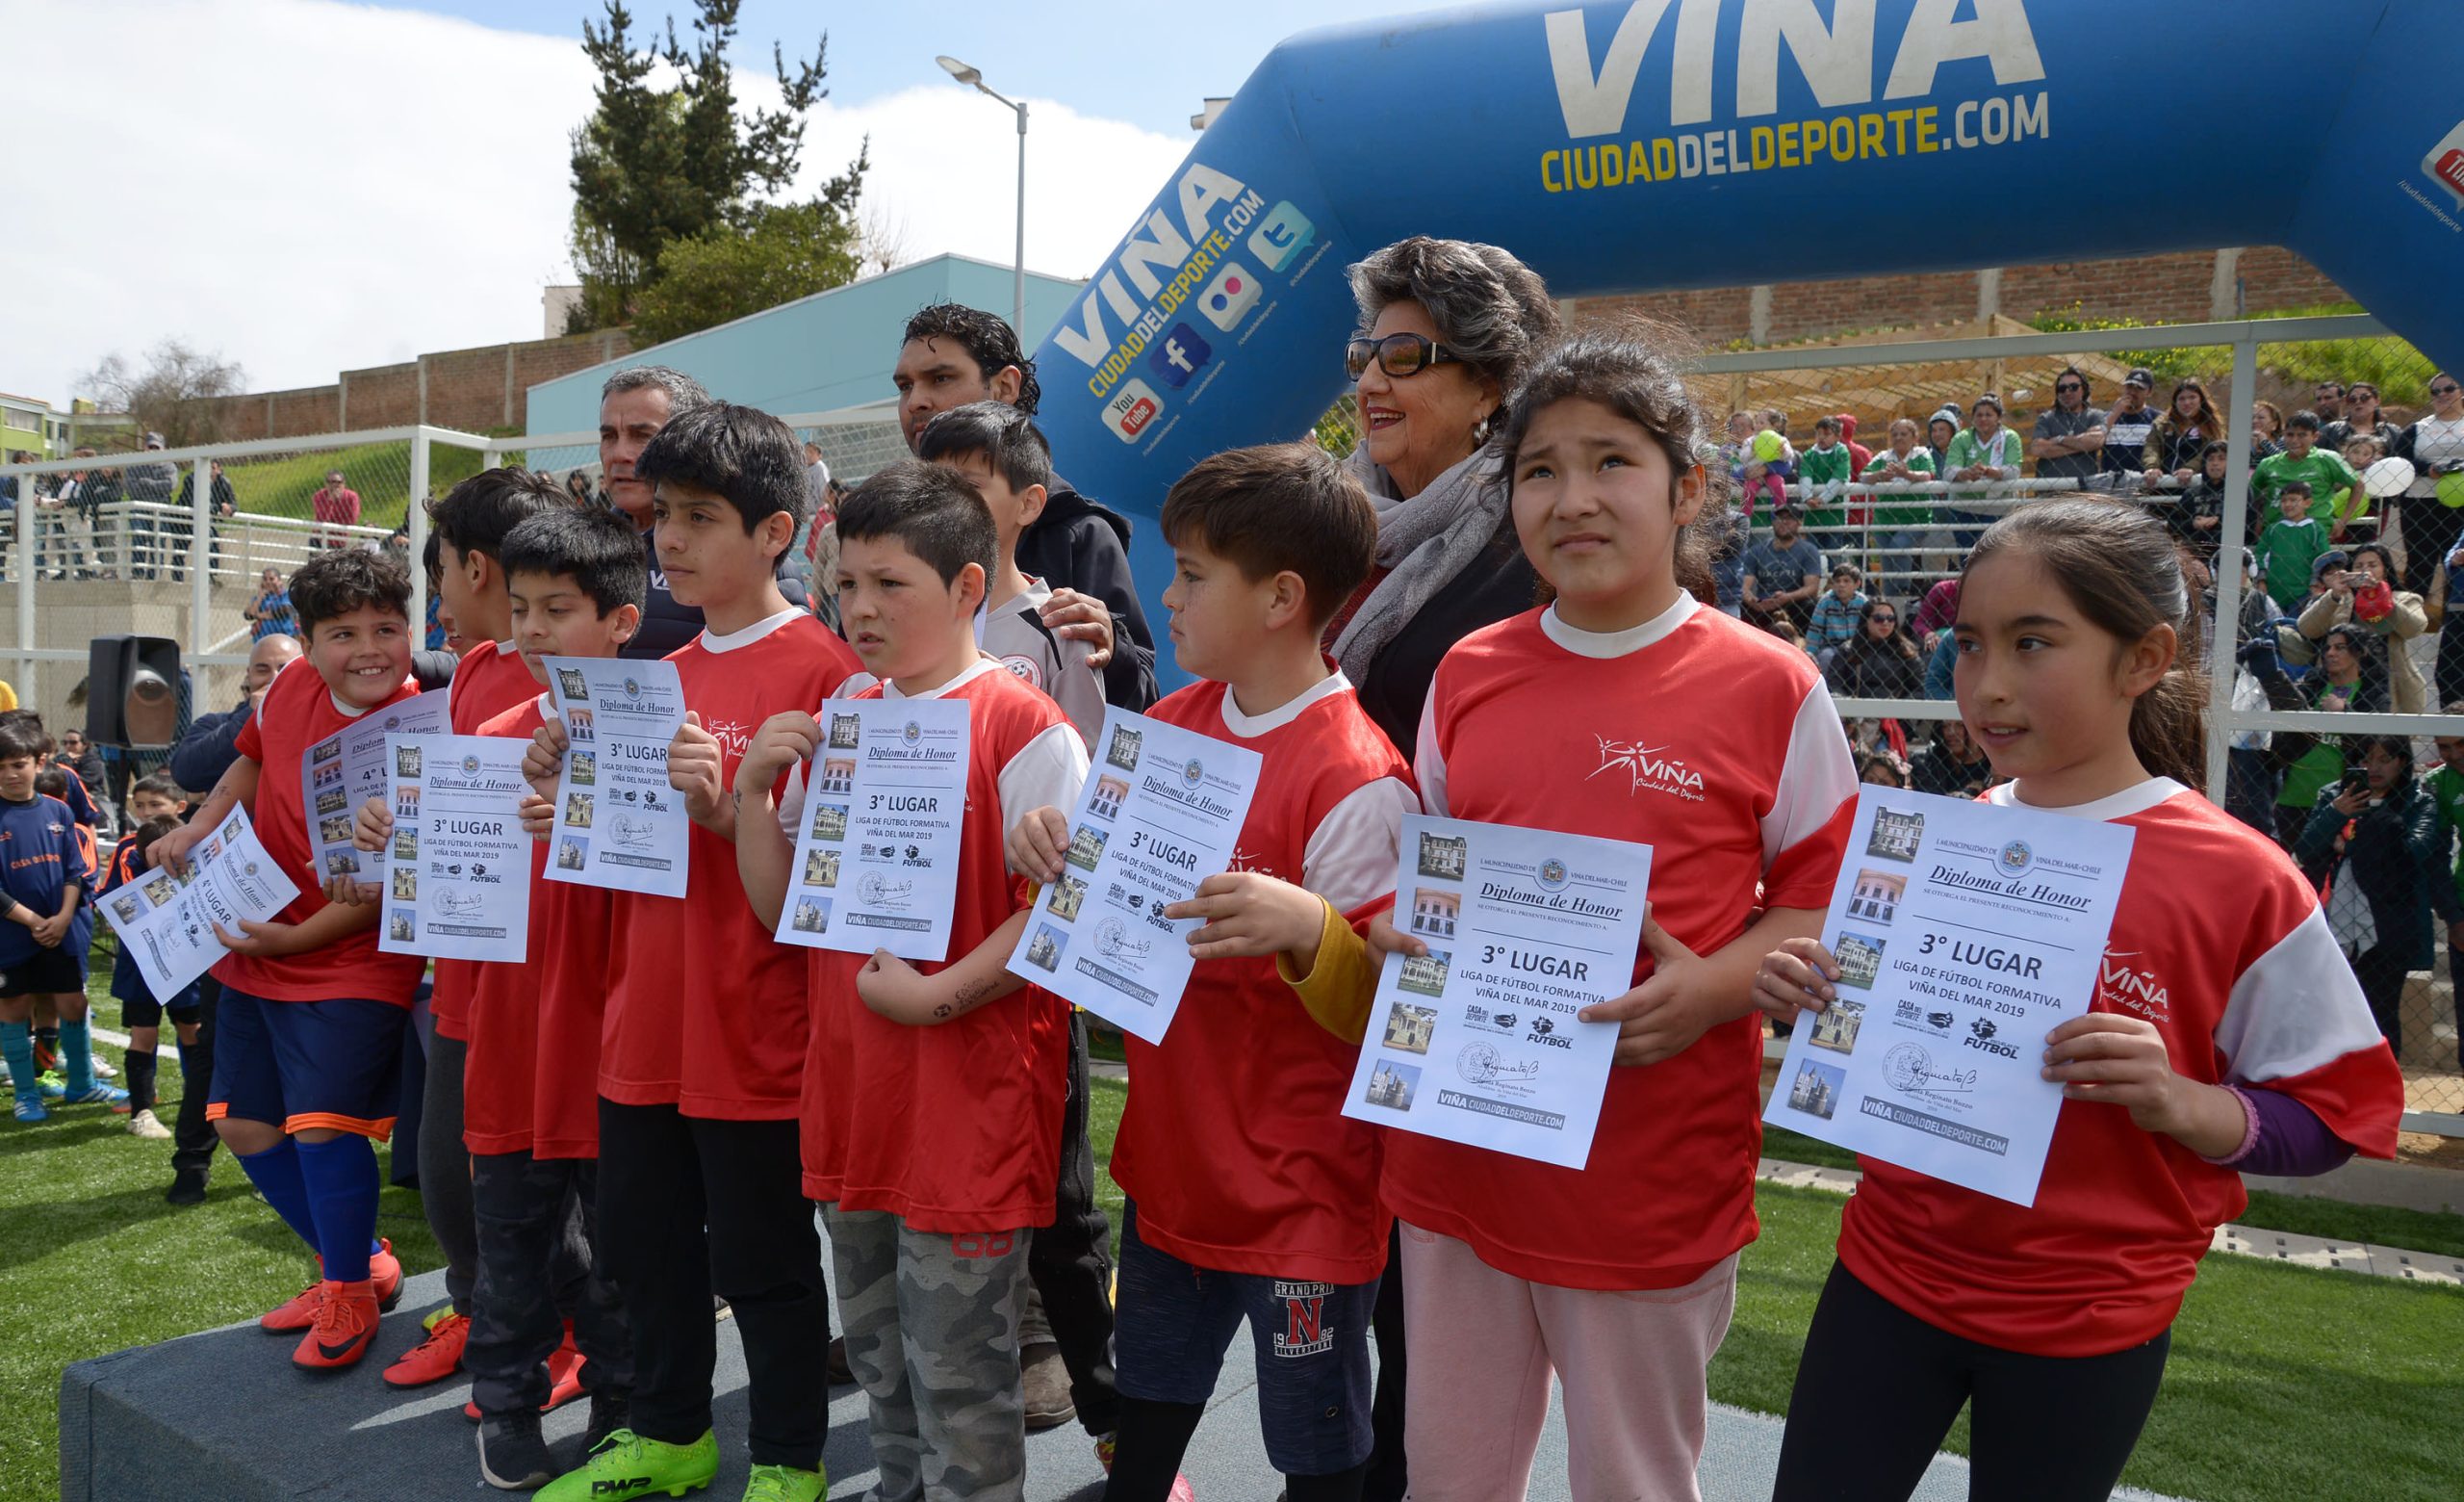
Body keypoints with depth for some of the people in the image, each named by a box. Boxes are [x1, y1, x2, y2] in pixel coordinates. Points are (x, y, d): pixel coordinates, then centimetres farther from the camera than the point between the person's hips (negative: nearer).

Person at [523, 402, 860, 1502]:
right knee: (644, 1240, 20)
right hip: (645, 1021, 8)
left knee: (763, 1260, 7)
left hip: (754, 1029, -8)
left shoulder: (821, 670, -12)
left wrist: (724, 807, -28)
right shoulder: (665, 674, 12)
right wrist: (570, 785, 1)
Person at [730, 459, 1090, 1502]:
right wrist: (754, 788, -2)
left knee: (957, 1378, 6)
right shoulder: (832, 726, 9)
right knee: (879, 1360, 22)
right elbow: (780, 907, 11)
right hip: (849, 1092, 7)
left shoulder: (1024, 729, -12)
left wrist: (937, 996, -20)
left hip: (970, 1103, -7)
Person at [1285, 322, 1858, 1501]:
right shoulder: (1467, 675, 3)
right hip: (1457, 1157, 4)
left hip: (1656, 1181, -3)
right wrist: (1399, 941, -6)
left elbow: (1825, 903, -3)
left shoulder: (1768, 686, -7)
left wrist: (1710, 987, -19)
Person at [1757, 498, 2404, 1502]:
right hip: (1890, 1270, 3)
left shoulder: (2239, 882, -13)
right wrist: (1804, 1000, -9)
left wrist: (2180, 1103, -25)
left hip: (2085, 1326, -3)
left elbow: (2332, 1116, -6)